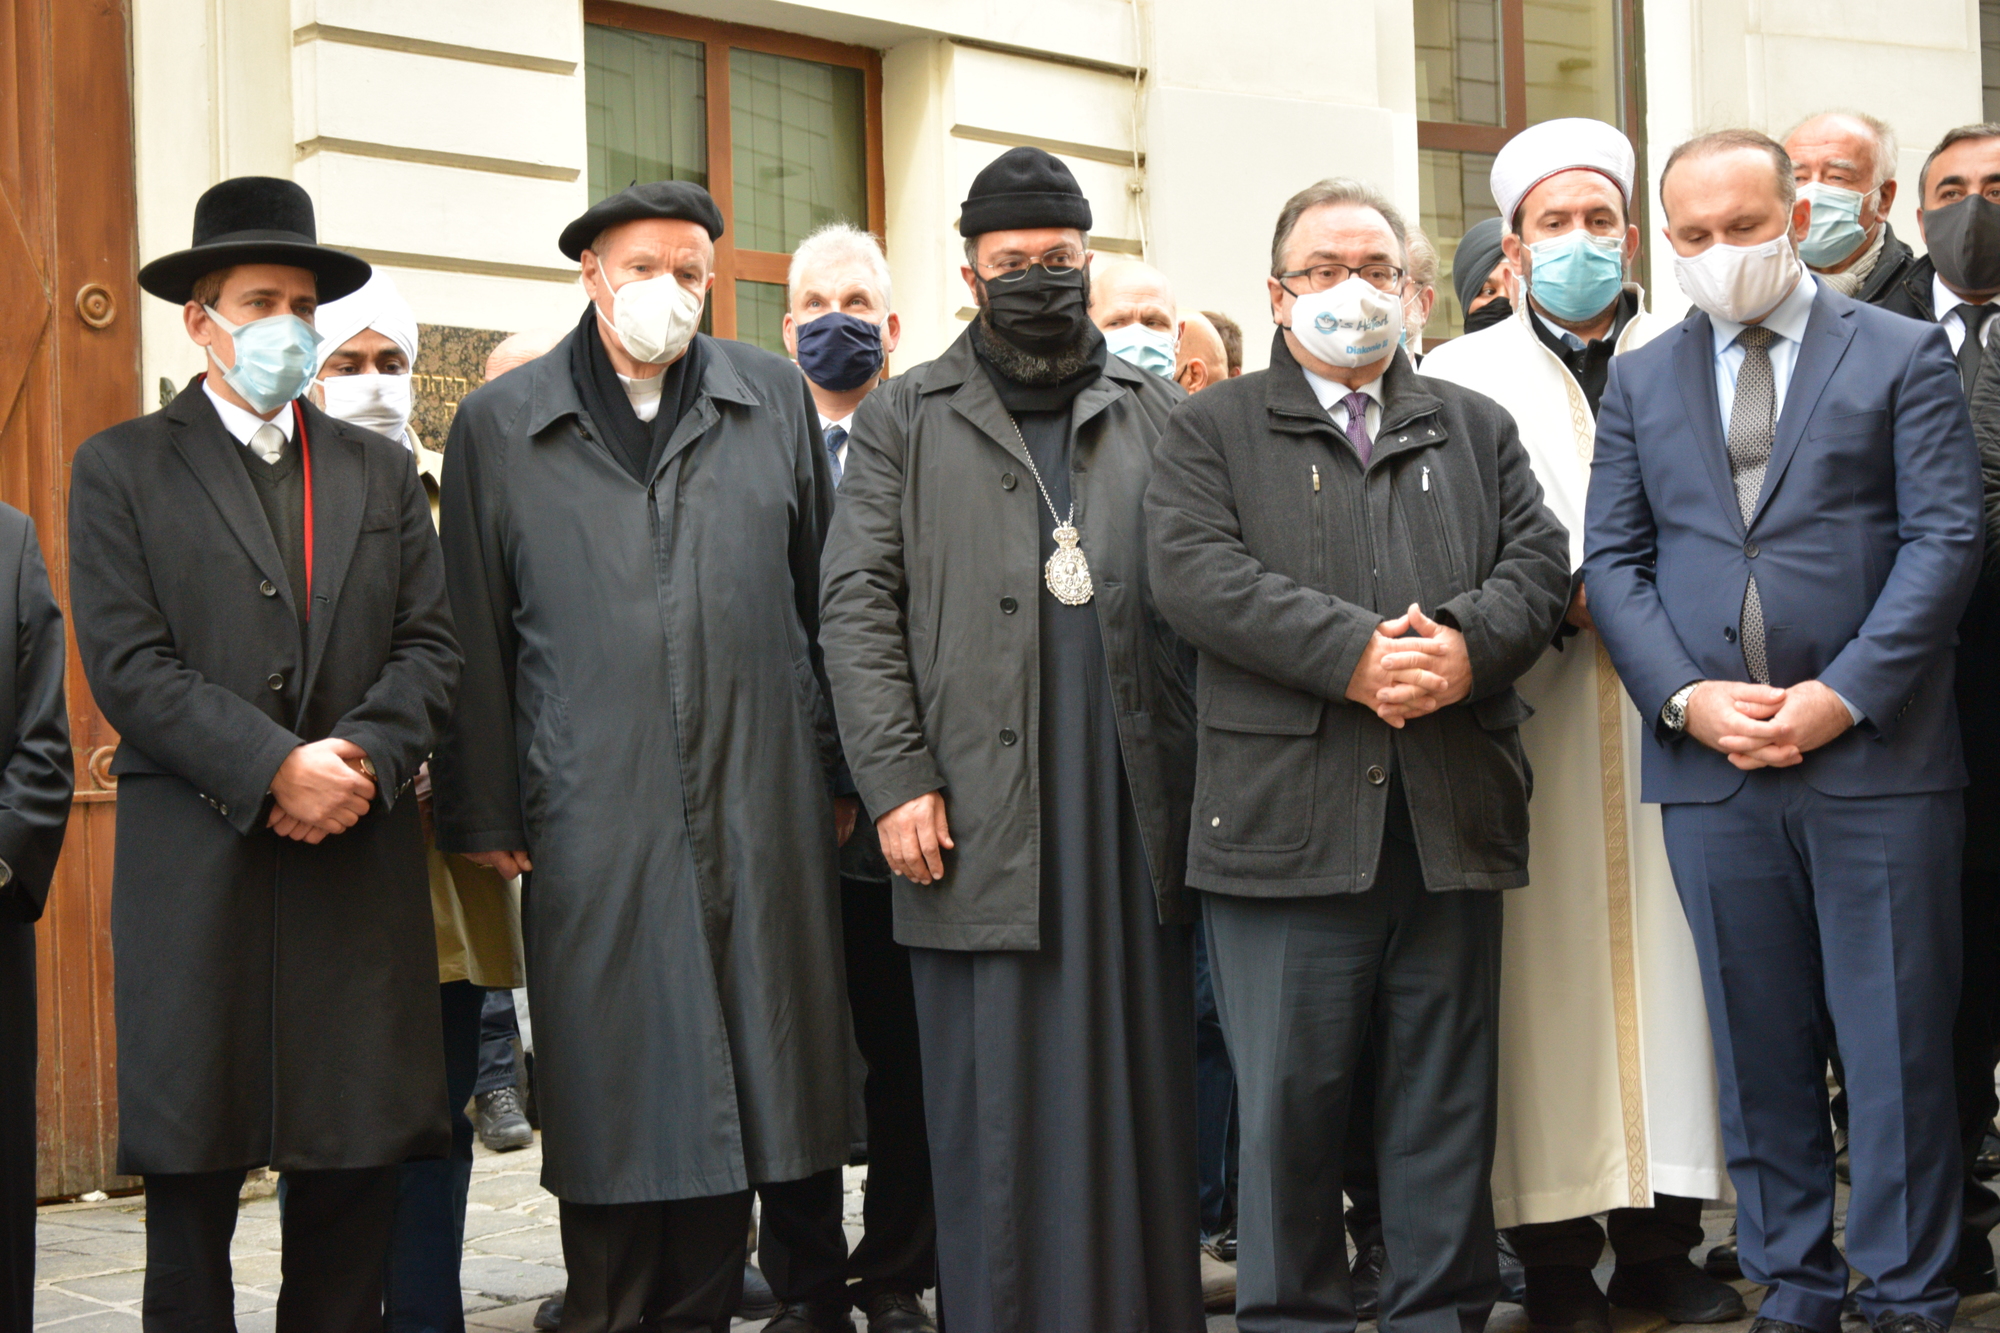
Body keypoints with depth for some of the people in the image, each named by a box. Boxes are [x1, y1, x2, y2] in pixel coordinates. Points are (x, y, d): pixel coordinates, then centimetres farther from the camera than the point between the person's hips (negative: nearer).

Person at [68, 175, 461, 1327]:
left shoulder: (382, 471, 15)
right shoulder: (122, 468, 4)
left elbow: (430, 646, 8)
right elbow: (128, 663, -6)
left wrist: (363, 757, -11)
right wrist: (277, 767, -15)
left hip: (360, 862, 3)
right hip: (196, 872, -3)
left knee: (362, 1162, 4)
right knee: (192, 1167, 3)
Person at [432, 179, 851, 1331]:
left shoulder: (776, 400, 10)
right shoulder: (498, 428, 6)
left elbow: (826, 599, 12)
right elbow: (475, 641, 6)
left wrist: (838, 771, 10)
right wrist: (484, 816, 2)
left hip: (761, 813, 2)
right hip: (593, 823, -2)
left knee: (738, 1082, 7)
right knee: (614, 1097, 3)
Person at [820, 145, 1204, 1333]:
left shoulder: (1160, 413, 15)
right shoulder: (905, 420, 11)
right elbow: (859, 606, 3)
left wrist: (1218, 773, 0)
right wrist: (897, 778, -7)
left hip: (1139, 807, 2)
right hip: (981, 819, -2)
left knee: (1143, 1090, 5)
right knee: (999, 1107, 0)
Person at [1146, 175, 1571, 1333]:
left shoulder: (1476, 427, 20)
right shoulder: (1214, 430, 9)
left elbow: (1539, 561, 8)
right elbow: (1200, 576, -7)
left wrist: (1468, 645, -13)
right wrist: (1356, 653, -17)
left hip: (1452, 820, 3)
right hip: (1287, 819, -3)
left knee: (1447, 1096, 9)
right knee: (1289, 1103, 1)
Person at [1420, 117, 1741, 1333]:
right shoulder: (1460, 377, 10)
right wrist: (1557, 603, -10)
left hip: (1665, 714, 2)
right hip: (1529, 719, -1)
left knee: (1663, 956, 1)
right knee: (1548, 967, -3)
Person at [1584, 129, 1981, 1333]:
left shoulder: (1904, 356, 4)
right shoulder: (1641, 381, 14)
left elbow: (1946, 538, -4)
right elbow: (1613, 559, 9)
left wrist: (1842, 695, -13)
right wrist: (1685, 695, -7)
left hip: (1876, 755, -3)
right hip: (1711, 765, 3)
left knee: (1898, 1043, 1)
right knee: (1760, 1050, 8)